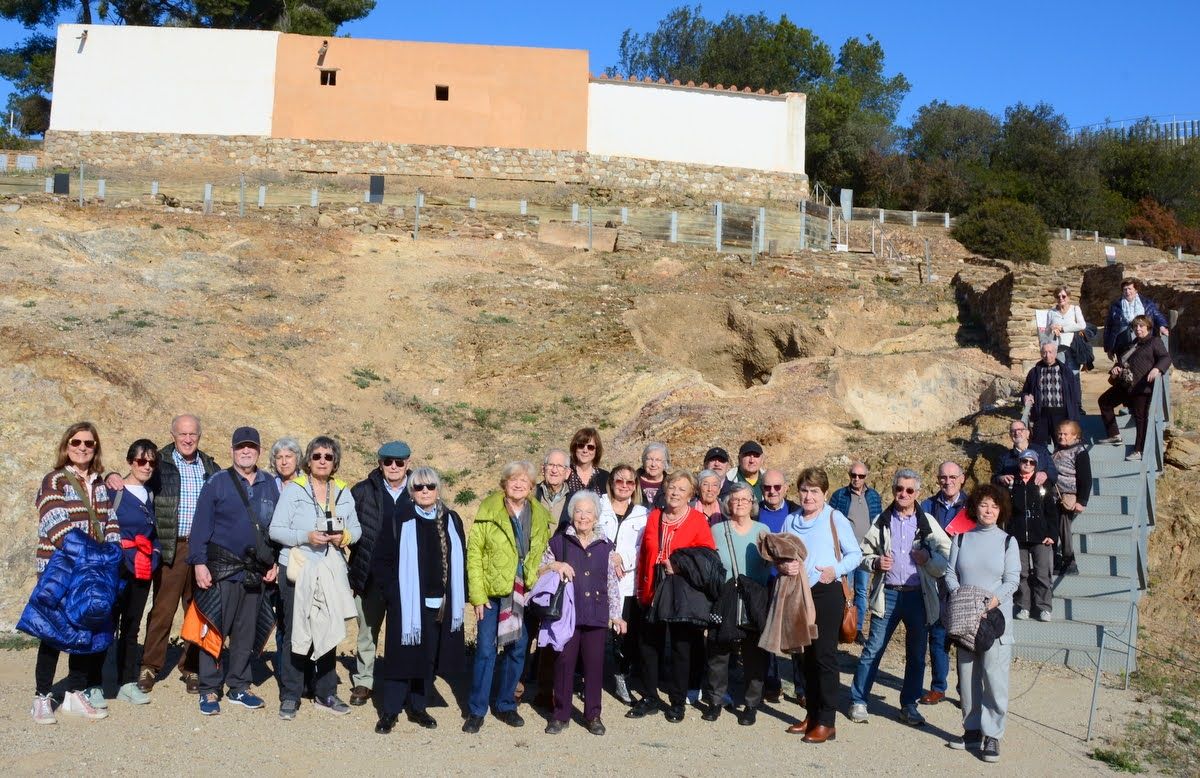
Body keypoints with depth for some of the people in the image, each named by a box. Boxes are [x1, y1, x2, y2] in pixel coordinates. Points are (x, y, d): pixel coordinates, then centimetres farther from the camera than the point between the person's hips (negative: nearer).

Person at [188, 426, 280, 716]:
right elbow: (201, 524, -5)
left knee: (246, 632, 10)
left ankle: (239, 687, 21)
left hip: (256, 572, 4)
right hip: (222, 570, -4)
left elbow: (277, 527, 12)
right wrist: (199, 562, -11)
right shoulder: (217, 482, -2)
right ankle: (209, 690, 8)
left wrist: (274, 563, 5)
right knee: (215, 629, -1)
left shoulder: (270, 485, 9)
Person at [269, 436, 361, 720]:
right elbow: (276, 530, -7)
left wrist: (344, 536, -10)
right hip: (297, 570, -3)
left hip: (332, 572, 4)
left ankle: (325, 693, 20)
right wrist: (306, 537, -20)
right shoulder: (293, 489, -3)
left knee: (329, 631, 7)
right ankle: (290, 696, 11)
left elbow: (356, 528, 11)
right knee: (295, 632, 0)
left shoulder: (343, 492, 9)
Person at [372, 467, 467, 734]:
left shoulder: (451, 521, 6)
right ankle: (389, 711, 12)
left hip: (441, 605, 3)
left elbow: (460, 562, 10)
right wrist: (393, 594, -9)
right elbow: (380, 562, -3)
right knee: (402, 656, 0)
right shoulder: (399, 520, -4)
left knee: (429, 657, 9)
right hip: (407, 603, -3)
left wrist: (458, 598, 4)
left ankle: (418, 707, 23)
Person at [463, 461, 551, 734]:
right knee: (485, 649, 0)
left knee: (517, 649, 10)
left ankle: (506, 705, 26)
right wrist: (477, 594, -10)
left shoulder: (540, 516, 5)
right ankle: (476, 711, 13)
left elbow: (544, 554, 9)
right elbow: (474, 553, -6)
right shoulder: (488, 512, -6)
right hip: (493, 591, -3)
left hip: (525, 593, 3)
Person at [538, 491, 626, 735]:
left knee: (594, 664, 4)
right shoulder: (559, 542, 5)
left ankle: (593, 715, 17)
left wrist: (616, 615, 9)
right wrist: (554, 565, -10)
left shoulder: (605, 546, 9)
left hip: (596, 615, 1)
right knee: (564, 662, 3)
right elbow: (538, 571, 10)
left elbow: (612, 583, 12)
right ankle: (560, 715, 15)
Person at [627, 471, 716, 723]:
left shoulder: (698, 520, -4)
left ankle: (677, 702, 17)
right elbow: (643, 554, 11)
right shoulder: (653, 517, 9)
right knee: (650, 645, 9)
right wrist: (641, 587, 8)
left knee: (681, 646, 5)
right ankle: (650, 698, 22)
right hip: (653, 591, 4)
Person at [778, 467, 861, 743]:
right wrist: (783, 567, -8)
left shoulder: (835, 519, -5)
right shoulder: (791, 521, 9)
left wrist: (835, 570, -20)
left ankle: (827, 721, 0)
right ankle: (812, 713, 23)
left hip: (827, 592, -5)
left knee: (824, 654, -5)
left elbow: (855, 554, -4)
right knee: (808, 654, 13)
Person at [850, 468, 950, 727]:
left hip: (919, 596, 1)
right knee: (873, 650, 0)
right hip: (888, 594, 0)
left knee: (916, 654, 9)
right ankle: (858, 701, 10)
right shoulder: (881, 522, 6)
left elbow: (948, 558, 4)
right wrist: (875, 562, -9)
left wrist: (929, 558, -15)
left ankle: (909, 705, 21)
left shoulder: (928, 523, 4)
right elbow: (863, 553, 11)